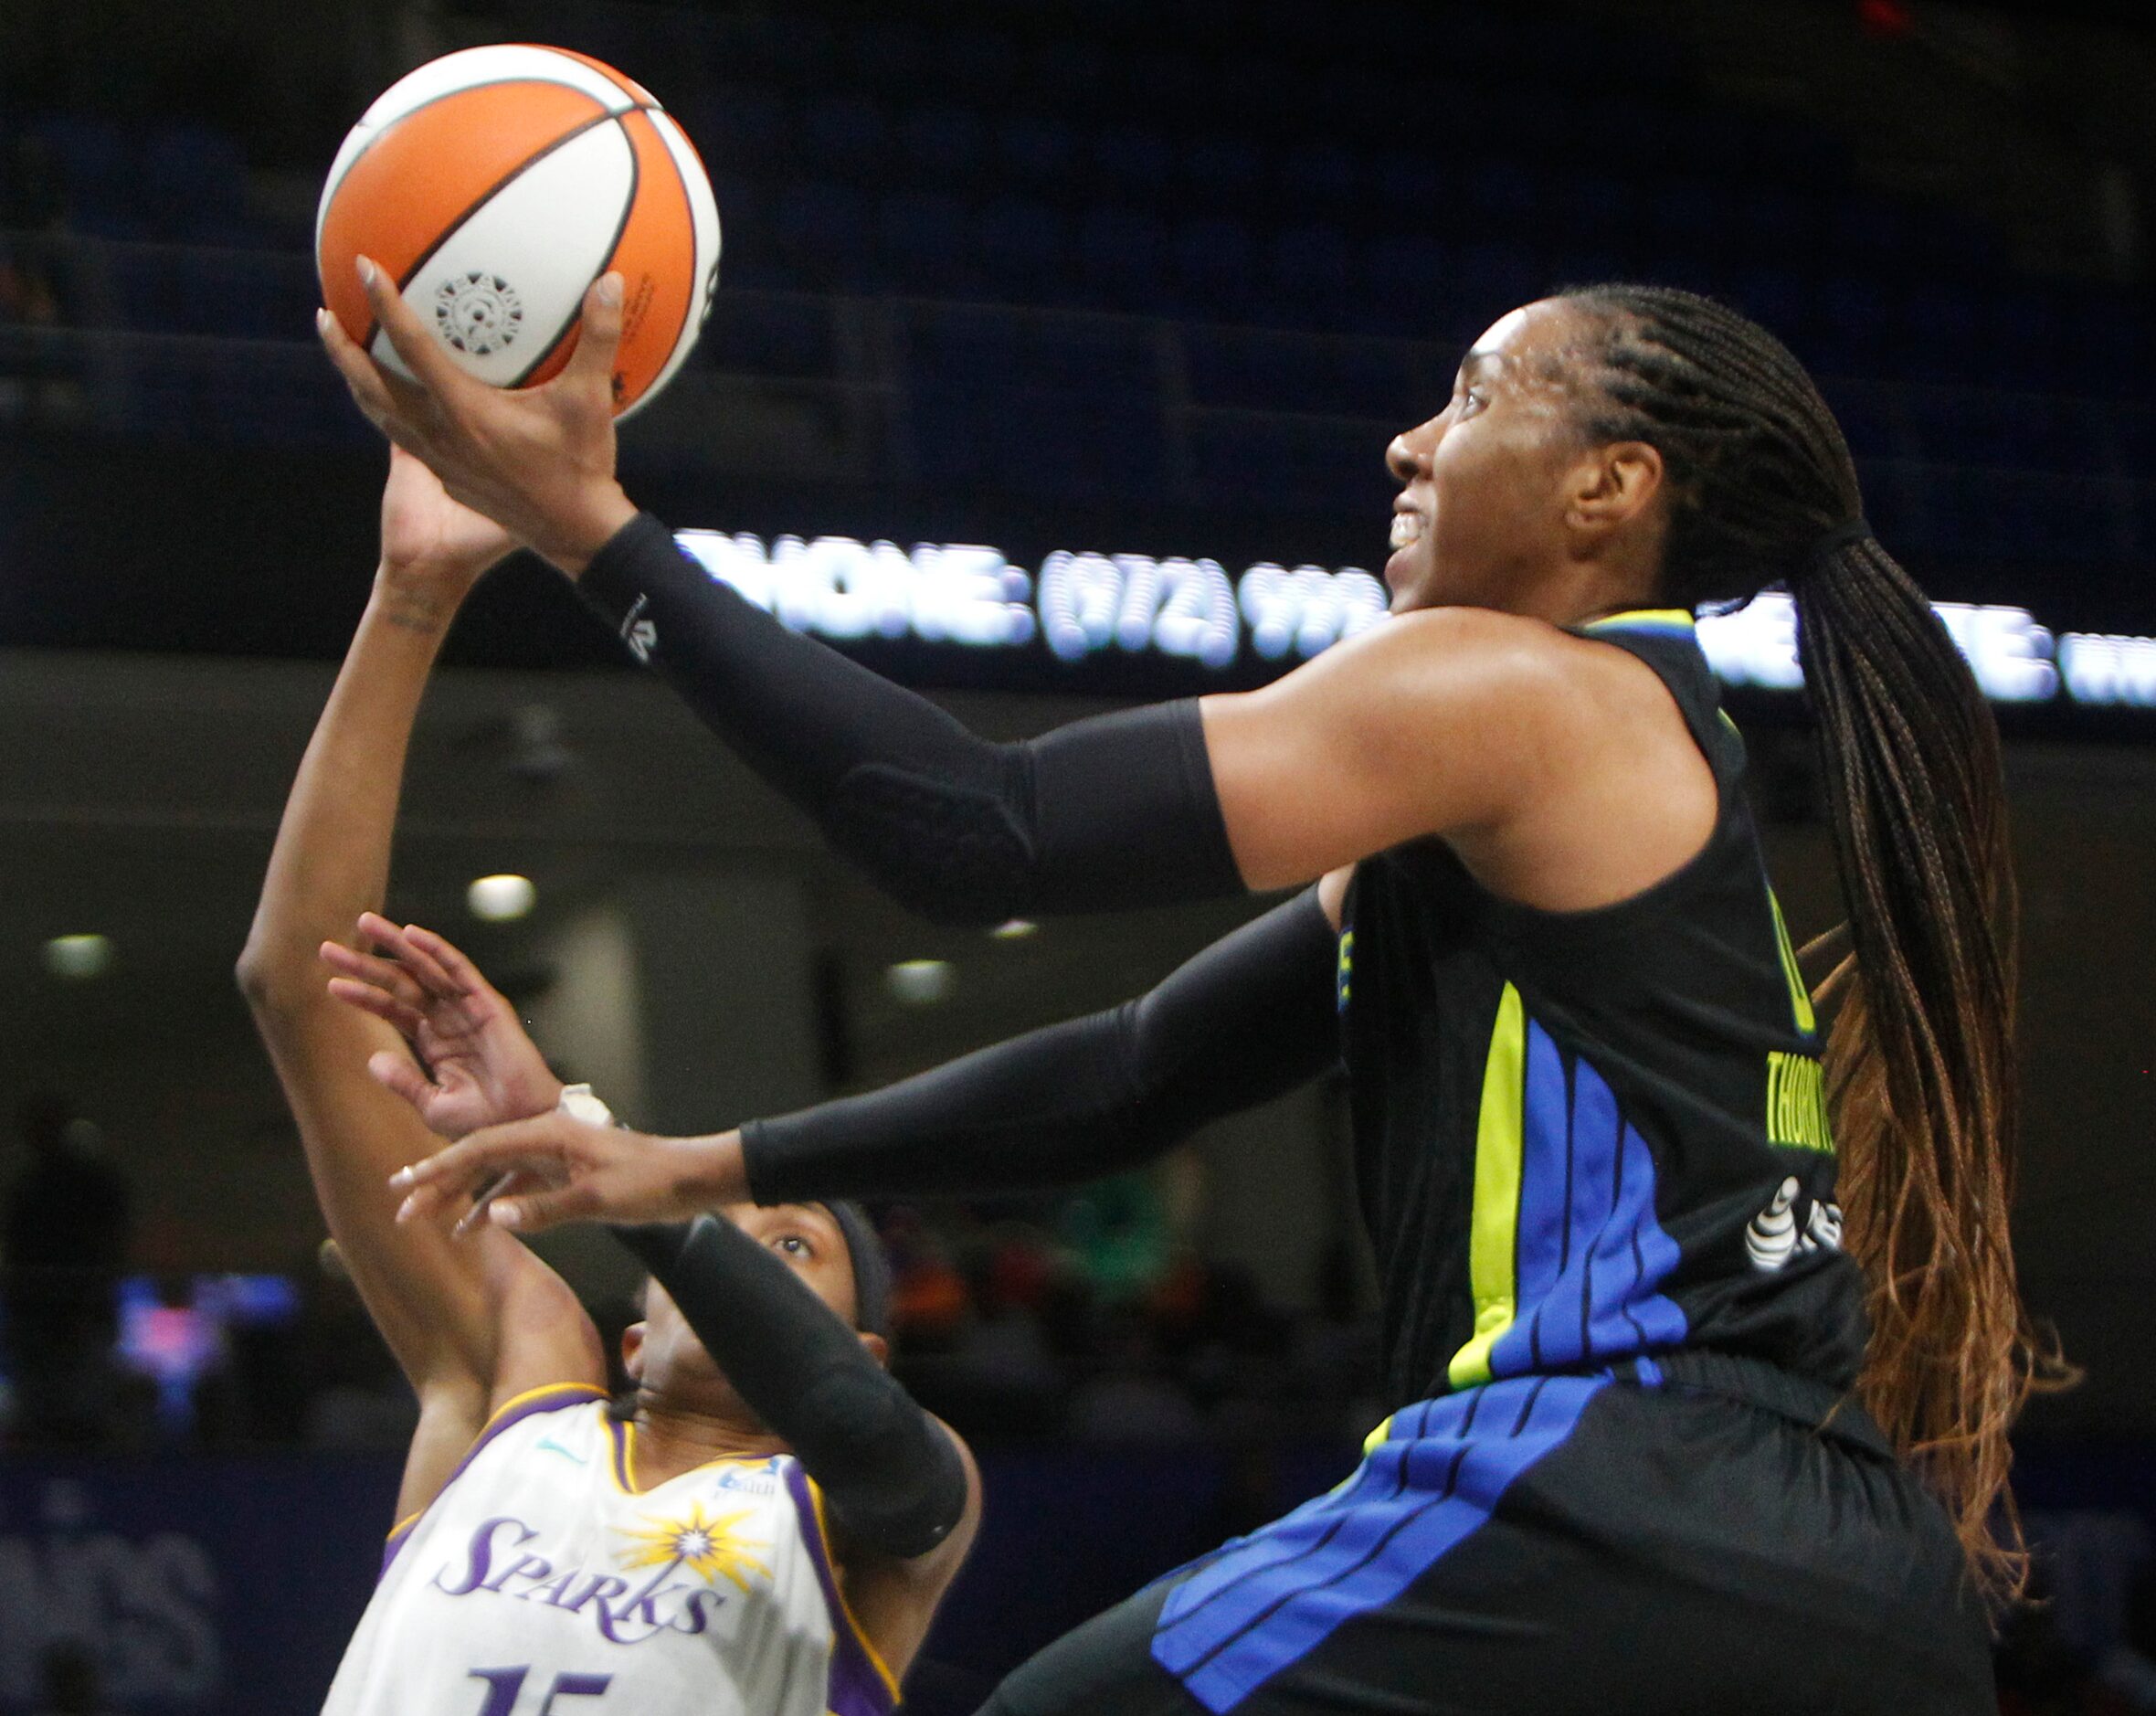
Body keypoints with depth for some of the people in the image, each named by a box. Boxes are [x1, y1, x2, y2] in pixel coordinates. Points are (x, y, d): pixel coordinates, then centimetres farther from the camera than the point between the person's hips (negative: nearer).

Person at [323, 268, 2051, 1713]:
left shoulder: (1517, 689, -1)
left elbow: (983, 834, -9)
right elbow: (1142, 1068, 27)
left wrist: (599, 532, -3)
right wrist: (709, 1170, 26)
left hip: (1624, 1502, -10)